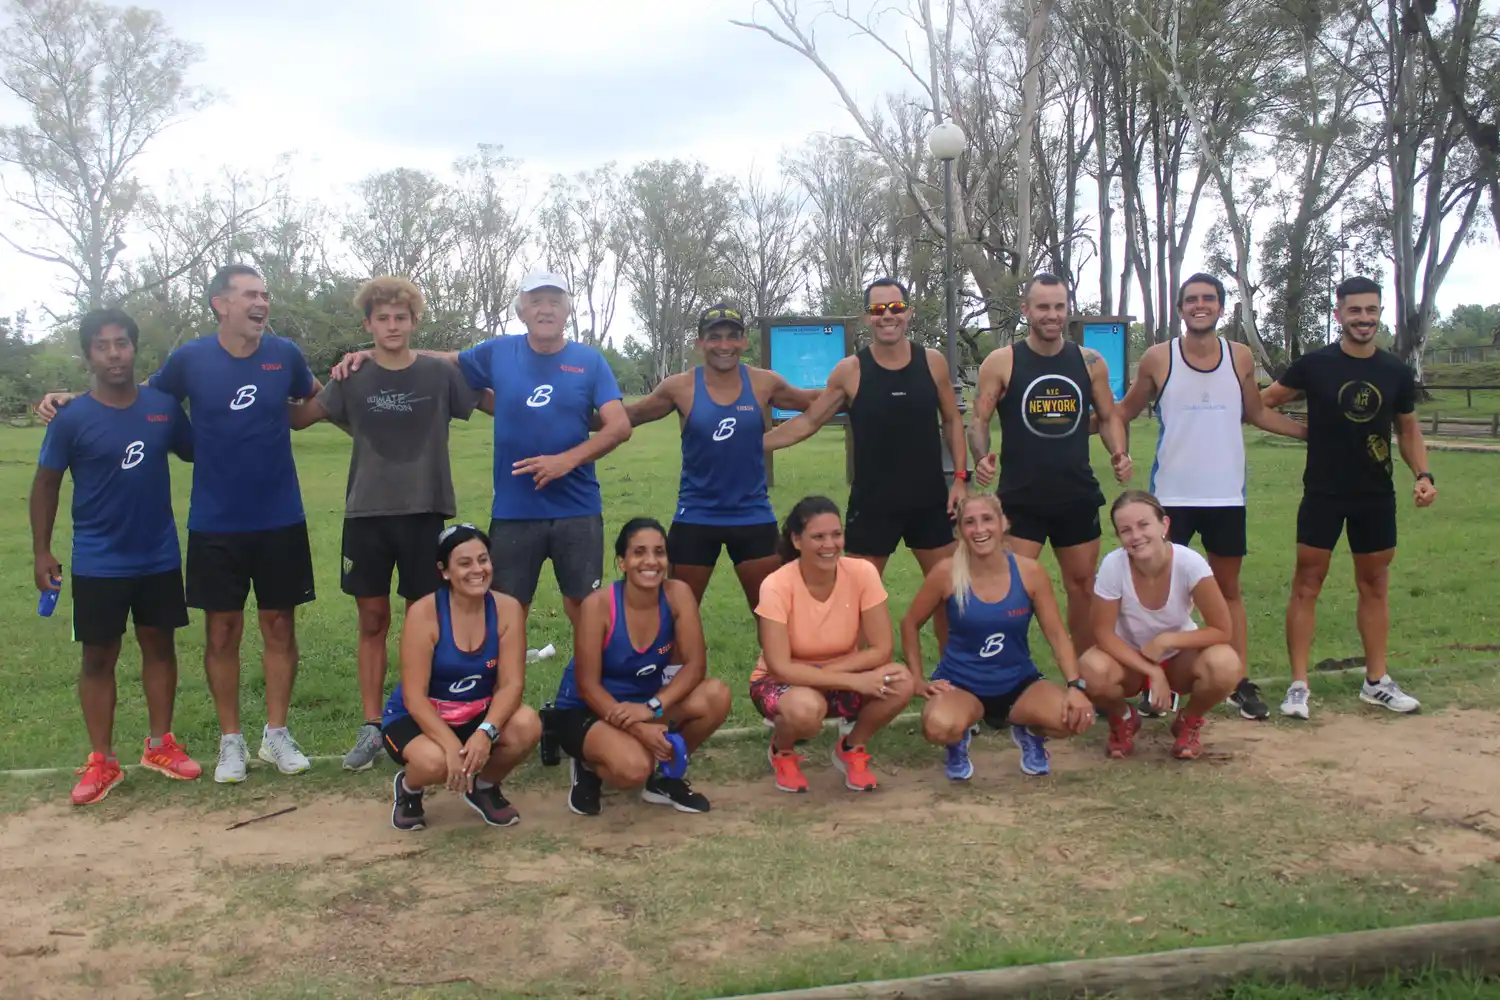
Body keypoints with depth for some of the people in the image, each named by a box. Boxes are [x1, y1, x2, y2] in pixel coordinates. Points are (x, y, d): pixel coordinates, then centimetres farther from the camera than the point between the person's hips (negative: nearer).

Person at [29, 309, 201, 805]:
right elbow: (46, 484, -2)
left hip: (160, 556, 3)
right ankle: (101, 761, 15)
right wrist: (42, 551, -4)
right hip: (98, 562, -3)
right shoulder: (73, 418, -10)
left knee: (160, 645, 12)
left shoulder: (164, 406, -4)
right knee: (98, 656, 5)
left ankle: (160, 744, 26)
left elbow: (196, 453, 13)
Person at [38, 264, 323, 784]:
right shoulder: (190, 358, -7)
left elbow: (318, 399, 16)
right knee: (222, 631, 6)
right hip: (215, 523, -1)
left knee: (279, 626, 8)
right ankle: (231, 740, 20)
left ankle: (277, 733, 21)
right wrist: (75, 399, 1)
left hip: (280, 520, 1)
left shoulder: (284, 353, -4)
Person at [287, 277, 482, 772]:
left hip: (424, 512, -1)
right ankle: (370, 728, 14)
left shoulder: (441, 374, -1)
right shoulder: (352, 378, 3)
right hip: (367, 513, 1)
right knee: (372, 621, 6)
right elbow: (298, 417, 10)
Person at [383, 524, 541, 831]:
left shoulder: (507, 609, -11)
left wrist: (485, 733, -34)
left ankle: (485, 786, 5)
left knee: (528, 725, -27)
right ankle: (408, 787, 4)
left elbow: (512, 683, -17)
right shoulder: (423, 613, -20)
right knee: (435, 762, -36)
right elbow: (414, 696, -22)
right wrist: (452, 745, -35)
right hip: (417, 718, -3)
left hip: (478, 716, 3)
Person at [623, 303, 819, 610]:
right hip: (695, 518, -1)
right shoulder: (680, 387, -7)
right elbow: (627, 417, 3)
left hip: (754, 517, 1)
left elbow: (813, 402, 12)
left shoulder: (763, 383, -4)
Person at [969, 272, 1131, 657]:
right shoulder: (1001, 363, -5)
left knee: (1083, 586, 13)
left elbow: (1109, 416, 12)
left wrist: (1119, 454, -6)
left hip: (1078, 496, 3)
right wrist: (981, 458, -20)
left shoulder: (1090, 362, 4)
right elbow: (979, 419, -1)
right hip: (1020, 498, -3)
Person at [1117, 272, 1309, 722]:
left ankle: (1240, 683, 16)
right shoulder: (1157, 359, -4)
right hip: (1171, 495, -2)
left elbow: (1257, 413, 16)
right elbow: (1126, 410, 7)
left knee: (1229, 588, 10)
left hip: (1226, 495, 2)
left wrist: (1312, 431, 12)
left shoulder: (1240, 358, 3)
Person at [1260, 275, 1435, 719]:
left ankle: (1376, 681, 23)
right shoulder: (1315, 365, -6)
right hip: (1322, 494, -3)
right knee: (1307, 583, -3)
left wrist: (1422, 473, 1)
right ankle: (1298, 686, 2)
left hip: (1376, 496, 3)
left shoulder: (1396, 373, 3)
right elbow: (1259, 403, 1)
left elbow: (1408, 429, 13)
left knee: (1375, 584, 11)